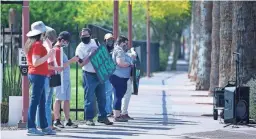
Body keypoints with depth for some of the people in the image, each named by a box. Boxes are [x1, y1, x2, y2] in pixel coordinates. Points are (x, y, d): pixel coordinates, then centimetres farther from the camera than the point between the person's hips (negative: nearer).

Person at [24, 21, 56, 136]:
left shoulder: (31, 44, 14)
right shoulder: (38, 45, -14)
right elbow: (35, 62, -21)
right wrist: (48, 55, -21)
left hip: (34, 74, 10)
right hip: (38, 75, -10)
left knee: (42, 102, 13)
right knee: (35, 101, -9)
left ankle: (44, 127, 17)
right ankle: (31, 128, -9)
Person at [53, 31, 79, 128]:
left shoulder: (60, 49, 18)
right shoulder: (57, 50, -13)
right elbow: (60, 66, -18)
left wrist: (73, 60, 13)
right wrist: (71, 61, -16)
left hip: (66, 78, 10)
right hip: (60, 79, -10)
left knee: (67, 99, 8)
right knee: (59, 99, -6)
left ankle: (67, 120, 10)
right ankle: (57, 120, -3)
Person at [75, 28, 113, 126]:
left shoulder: (95, 42, 8)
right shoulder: (80, 48, -8)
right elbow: (81, 64, -15)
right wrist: (90, 55, -23)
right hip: (89, 75, -5)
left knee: (102, 97, 10)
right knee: (89, 98, -5)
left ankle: (102, 117, 18)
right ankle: (89, 119, 1)